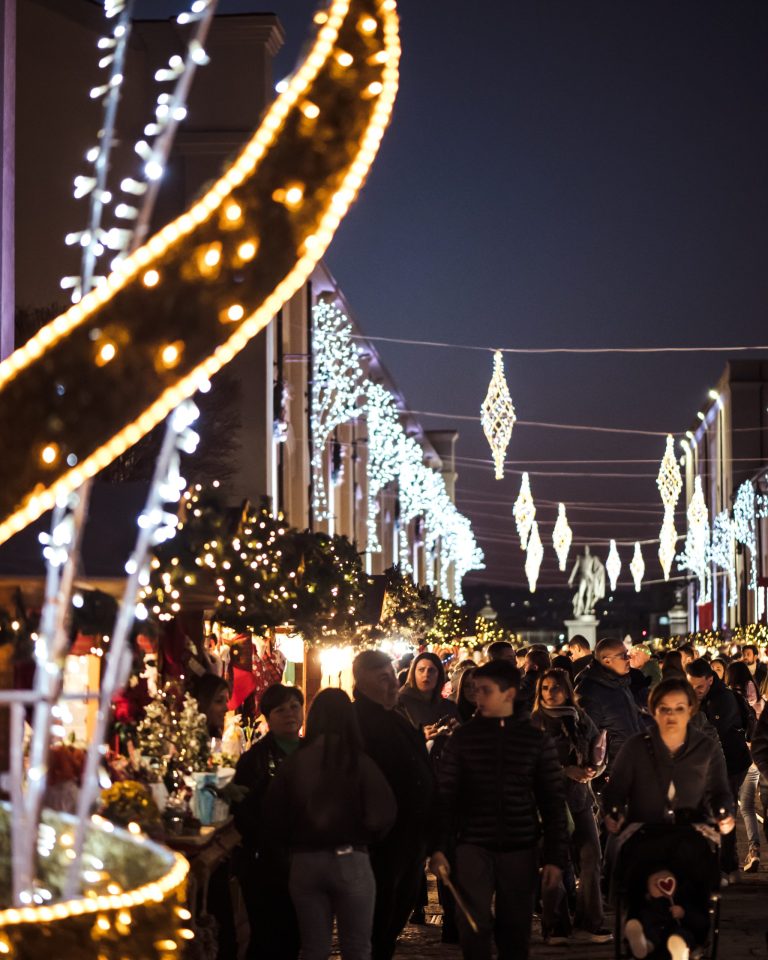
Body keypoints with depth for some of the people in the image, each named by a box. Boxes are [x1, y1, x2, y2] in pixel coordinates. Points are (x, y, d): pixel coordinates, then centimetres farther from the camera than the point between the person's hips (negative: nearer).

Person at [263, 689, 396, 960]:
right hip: (350, 861, -2)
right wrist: (362, 838, 5)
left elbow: (273, 817, -1)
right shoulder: (359, 763, -10)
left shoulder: (294, 763, -4)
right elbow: (383, 814, -14)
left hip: (304, 863, 3)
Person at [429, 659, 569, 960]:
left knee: (515, 931, 6)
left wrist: (556, 857, -2)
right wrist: (438, 848, -8)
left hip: (520, 850, 0)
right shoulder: (463, 738, 2)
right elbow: (444, 796, 1)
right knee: (474, 928, -4)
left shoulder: (536, 740, 2)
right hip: (473, 848, 0)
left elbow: (553, 802, 3)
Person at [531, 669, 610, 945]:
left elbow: (595, 754, 19)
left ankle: (589, 923, 7)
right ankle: (555, 926, 7)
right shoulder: (535, 723, -2)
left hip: (580, 798, 4)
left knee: (591, 857, -1)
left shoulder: (580, 719, 10)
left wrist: (593, 769, -3)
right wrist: (567, 771, -16)